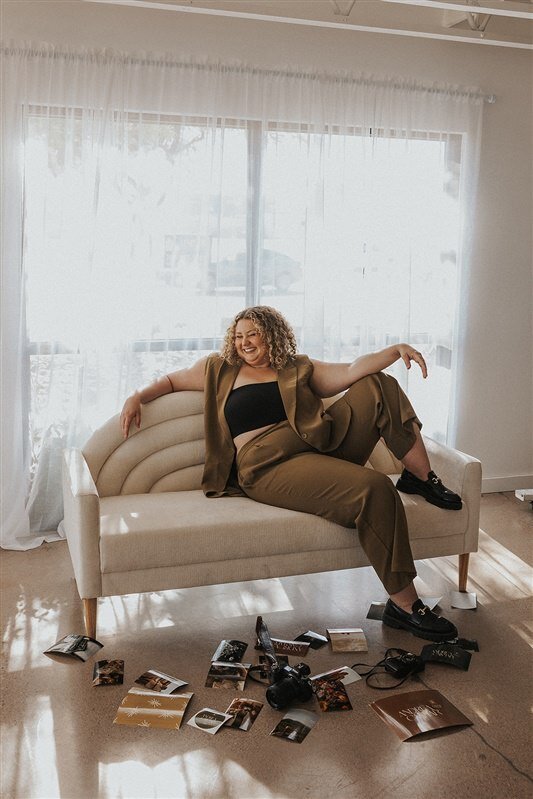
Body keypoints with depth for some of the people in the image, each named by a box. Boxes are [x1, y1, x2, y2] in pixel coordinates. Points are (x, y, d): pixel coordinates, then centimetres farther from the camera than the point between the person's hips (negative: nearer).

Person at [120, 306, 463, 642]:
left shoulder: (299, 369, 20)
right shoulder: (219, 370, 19)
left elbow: (352, 372, 7)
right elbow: (172, 380, 29)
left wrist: (396, 350, -8)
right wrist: (138, 398, 10)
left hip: (324, 445, 5)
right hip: (269, 467, -5)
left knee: (378, 385, -8)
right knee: (374, 489, -30)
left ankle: (421, 476, -5)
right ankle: (404, 604, -24)